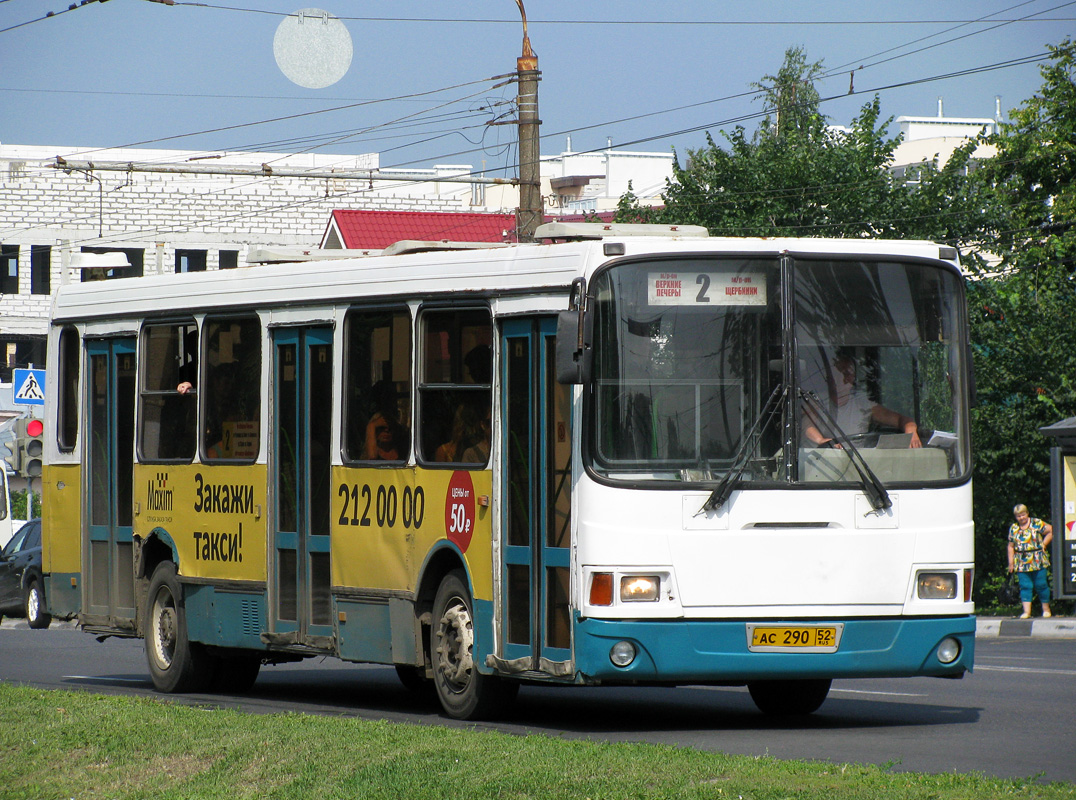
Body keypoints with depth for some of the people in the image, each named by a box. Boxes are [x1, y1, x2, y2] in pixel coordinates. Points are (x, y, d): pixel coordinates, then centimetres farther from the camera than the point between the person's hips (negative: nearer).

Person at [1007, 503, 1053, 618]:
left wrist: (1043, 544, -3)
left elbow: (1051, 531, 2)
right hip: (1022, 563, 3)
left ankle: (1046, 609, 13)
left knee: (1041, 585, 0)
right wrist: (1011, 562, 8)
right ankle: (1026, 611, -4)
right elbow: (1011, 546, 13)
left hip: (1038, 561, -3)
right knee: (1025, 586, -3)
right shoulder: (1013, 528, 10)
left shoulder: (1037, 523, 0)